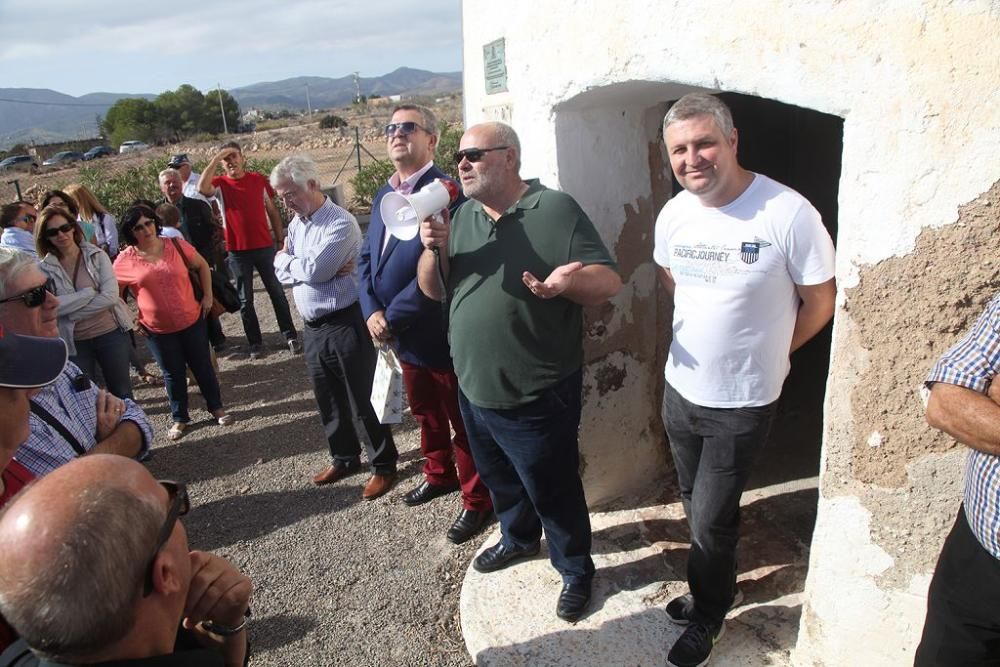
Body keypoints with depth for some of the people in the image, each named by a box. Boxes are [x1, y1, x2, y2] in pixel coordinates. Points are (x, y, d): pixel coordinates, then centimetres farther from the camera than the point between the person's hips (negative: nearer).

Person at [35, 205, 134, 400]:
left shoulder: (97, 255, -5)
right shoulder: (45, 269, -4)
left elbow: (111, 296, -14)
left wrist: (71, 311, -13)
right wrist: (90, 292, -15)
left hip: (111, 332, -1)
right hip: (75, 341, 1)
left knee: (121, 392, 13)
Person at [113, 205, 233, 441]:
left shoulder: (176, 245, -6)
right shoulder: (124, 260, -8)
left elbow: (202, 265, 7)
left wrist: (208, 296, 2)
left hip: (191, 321, 1)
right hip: (157, 330, 0)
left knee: (203, 366, 13)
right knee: (173, 374, 13)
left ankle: (216, 408, 32)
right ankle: (180, 418, 30)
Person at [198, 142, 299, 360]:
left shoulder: (258, 179, 2)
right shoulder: (220, 183, -3)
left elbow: (272, 211, 8)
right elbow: (202, 187, -26)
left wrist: (280, 240, 6)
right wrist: (216, 159, -22)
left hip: (264, 246, 1)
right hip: (237, 251, 0)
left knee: (277, 293, 8)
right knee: (245, 300, 8)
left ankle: (290, 336, 18)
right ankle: (255, 343, 19)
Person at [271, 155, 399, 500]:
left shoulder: (341, 223, -17)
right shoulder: (296, 223, 10)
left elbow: (314, 271, -24)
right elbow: (281, 272, 4)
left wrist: (287, 259, -4)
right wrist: (304, 266, -14)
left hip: (346, 325, -8)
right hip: (313, 327, 8)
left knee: (363, 401, 3)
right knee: (328, 400, 18)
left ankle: (383, 465, 19)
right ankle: (344, 457, 37)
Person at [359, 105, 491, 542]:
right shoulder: (384, 195, 9)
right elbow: (366, 258, 10)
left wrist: (392, 316, -20)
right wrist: (372, 312, -6)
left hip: (441, 335, -8)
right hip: (402, 337, 8)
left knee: (463, 423, 9)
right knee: (425, 415, 25)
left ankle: (477, 501, 27)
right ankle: (439, 475, 48)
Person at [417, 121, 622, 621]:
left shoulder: (555, 210, -13)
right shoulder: (464, 215, 6)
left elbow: (609, 280, -15)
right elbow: (432, 289, 6)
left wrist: (569, 281, -37)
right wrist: (434, 249, -14)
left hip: (536, 397, -6)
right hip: (474, 389, 7)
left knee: (553, 491, 10)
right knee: (498, 478, 26)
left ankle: (576, 571, 34)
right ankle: (519, 537, 52)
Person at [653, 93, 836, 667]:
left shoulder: (789, 214, -21)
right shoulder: (673, 215, -4)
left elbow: (820, 302, -8)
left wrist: (764, 353, 2)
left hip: (743, 404, -5)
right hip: (681, 390, 5)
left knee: (711, 520, 7)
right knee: (697, 507, 20)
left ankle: (707, 618, 33)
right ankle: (713, 589, 45)